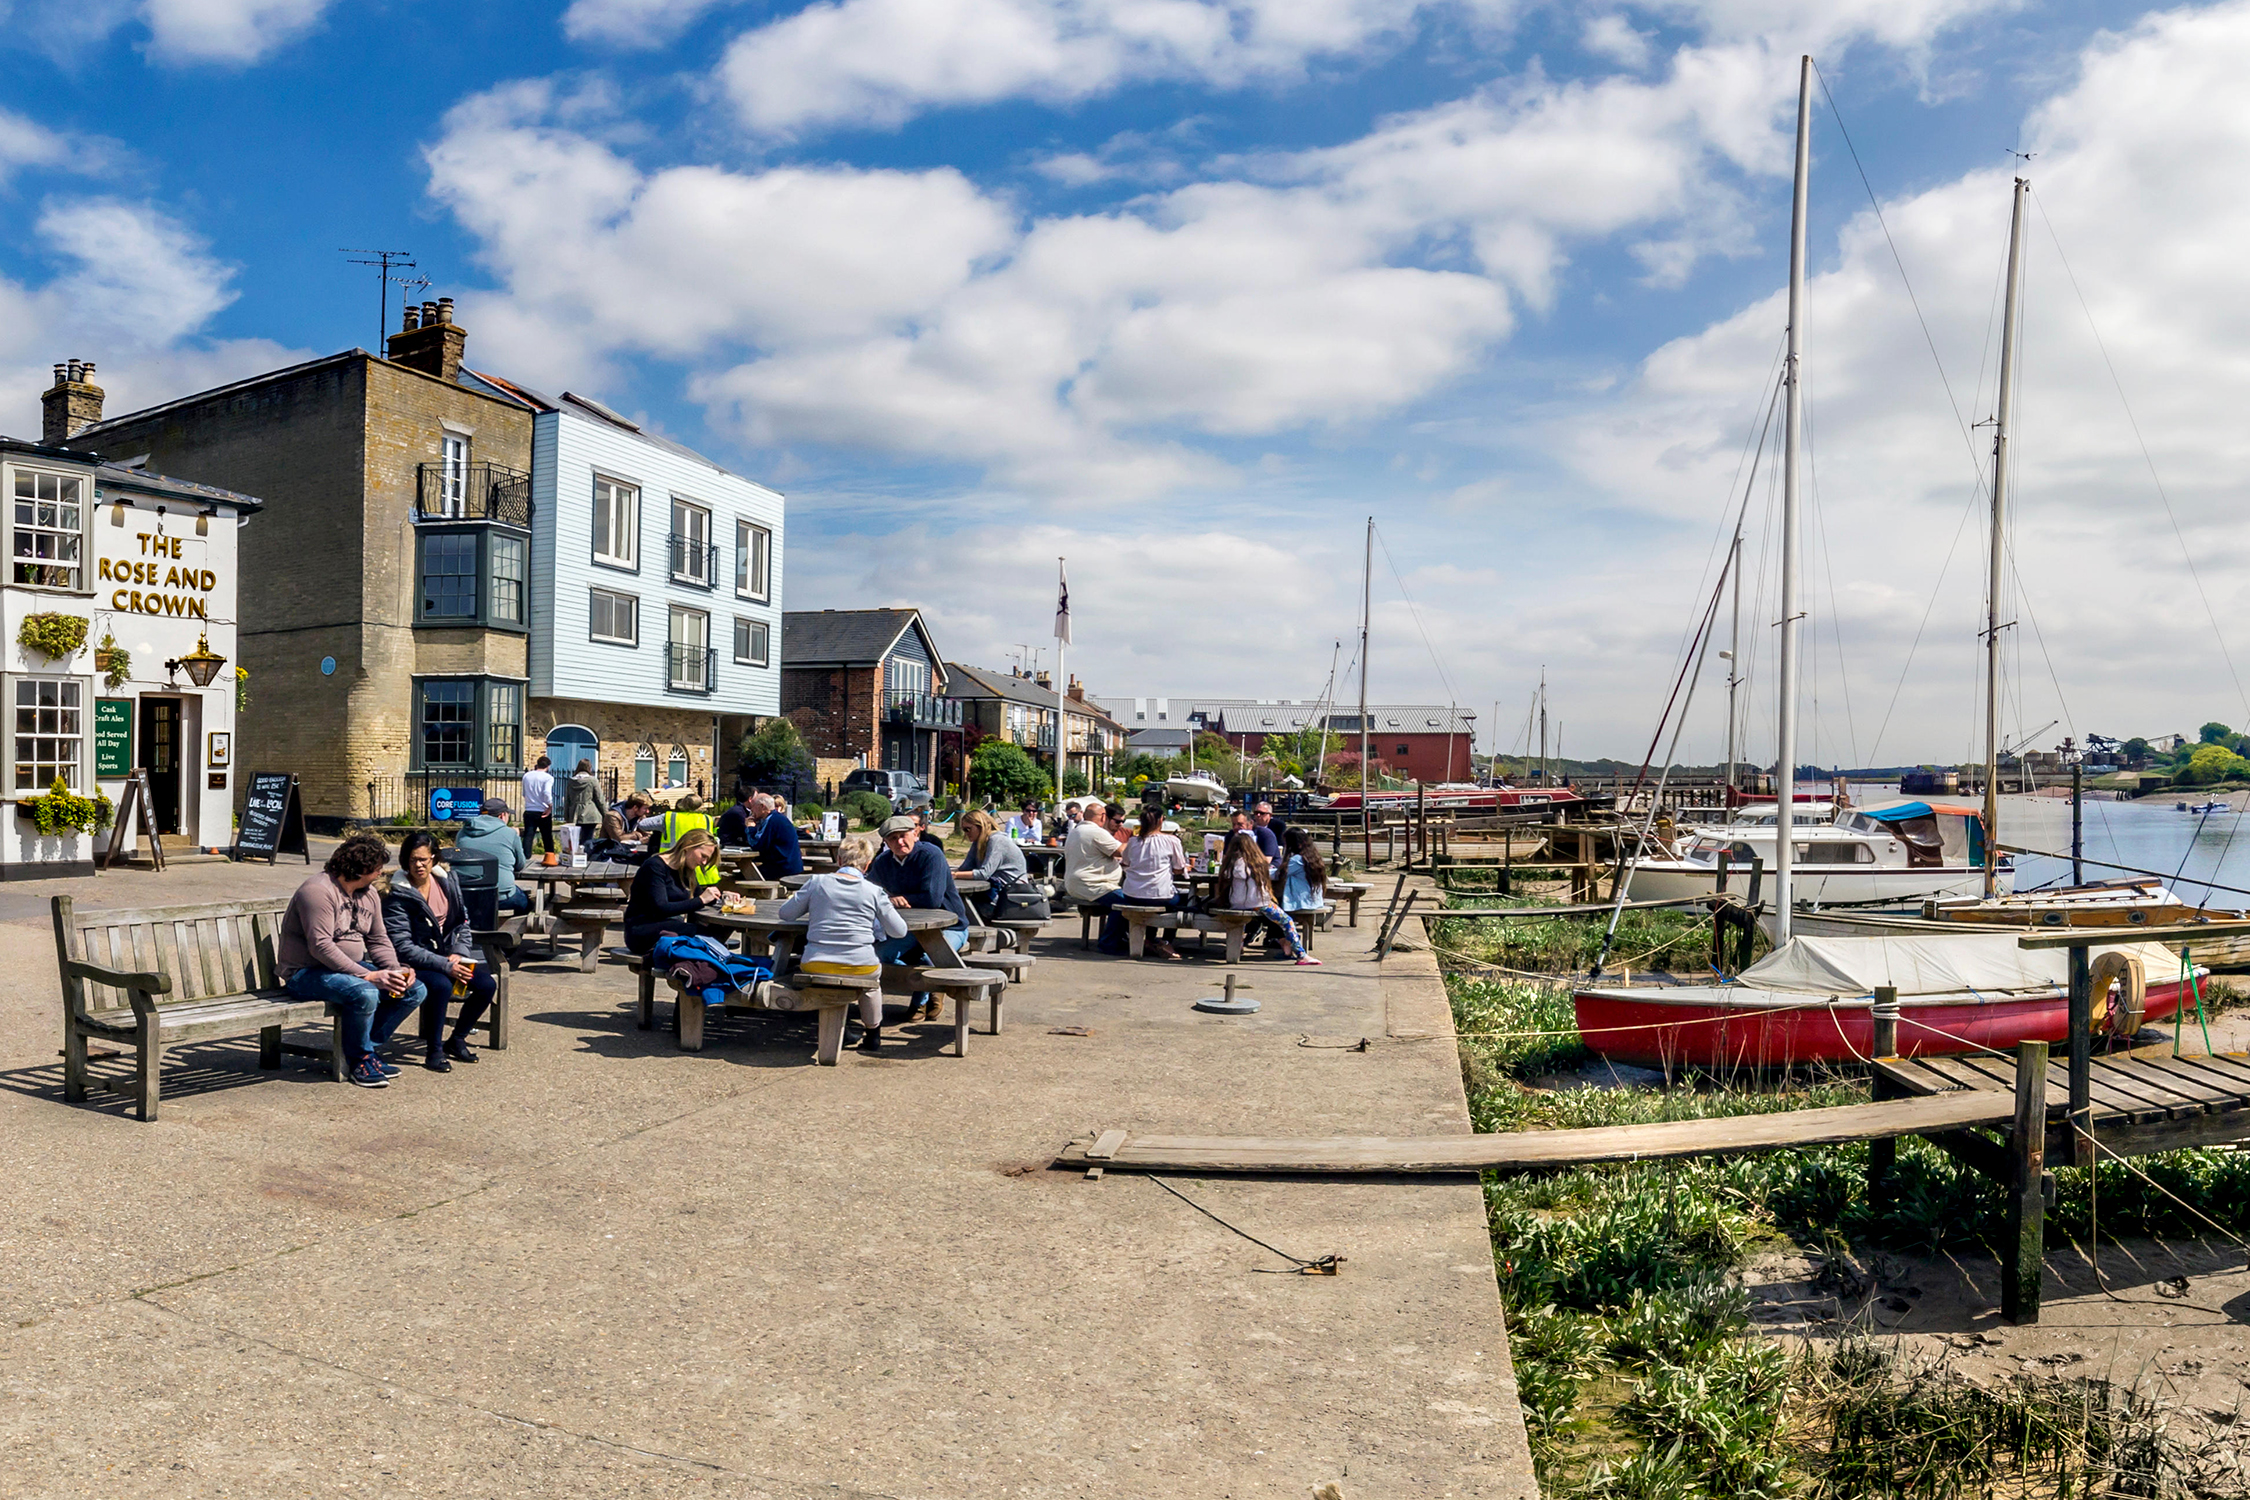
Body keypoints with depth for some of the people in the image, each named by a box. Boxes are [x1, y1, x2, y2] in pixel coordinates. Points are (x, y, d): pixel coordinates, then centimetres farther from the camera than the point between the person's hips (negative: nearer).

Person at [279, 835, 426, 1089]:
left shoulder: (369, 894, 11)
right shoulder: (319, 891, -19)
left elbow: (378, 940, 12)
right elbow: (321, 946, -27)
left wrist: (396, 970, -9)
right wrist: (368, 975, -32)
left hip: (353, 967, 9)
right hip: (306, 973, -9)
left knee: (415, 989, -7)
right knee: (365, 994, -36)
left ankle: (365, 1050, 1)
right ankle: (359, 1061, -12)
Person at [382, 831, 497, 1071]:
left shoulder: (447, 882, 4)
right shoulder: (398, 896, -13)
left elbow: (463, 924, 12)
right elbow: (403, 947, -18)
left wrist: (458, 953, -9)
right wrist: (445, 966, -24)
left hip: (447, 957, 6)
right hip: (412, 964, -6)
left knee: (487, 984, -12)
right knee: (441, 985, -35)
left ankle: (456, 1040, 10)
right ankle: (434, 1051, -17)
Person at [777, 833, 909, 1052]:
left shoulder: (817, 882, 1)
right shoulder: (874, 891, -1)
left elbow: (786, 913, 12)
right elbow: (899, 931, 5)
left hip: (815, 965, 1)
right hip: (860, 967, -1)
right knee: (871, 978, 34)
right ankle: (873, 1033, 38)